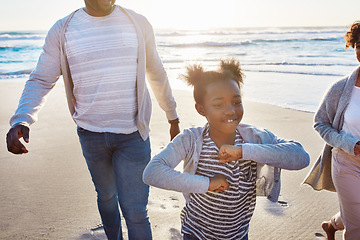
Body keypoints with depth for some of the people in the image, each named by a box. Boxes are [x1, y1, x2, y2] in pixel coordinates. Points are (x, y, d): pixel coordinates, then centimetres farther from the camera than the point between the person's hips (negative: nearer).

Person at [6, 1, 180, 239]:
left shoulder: (138, 23, 0)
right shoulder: (62, 30, -2)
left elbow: (157, 74, 10)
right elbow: (40, 81, -2)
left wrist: (173, 117, 17)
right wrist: (21, 121, -20)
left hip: (133, 133, -1)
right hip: (90, 134, 2)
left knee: (135, 210, -2)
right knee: (106, 195, 21)